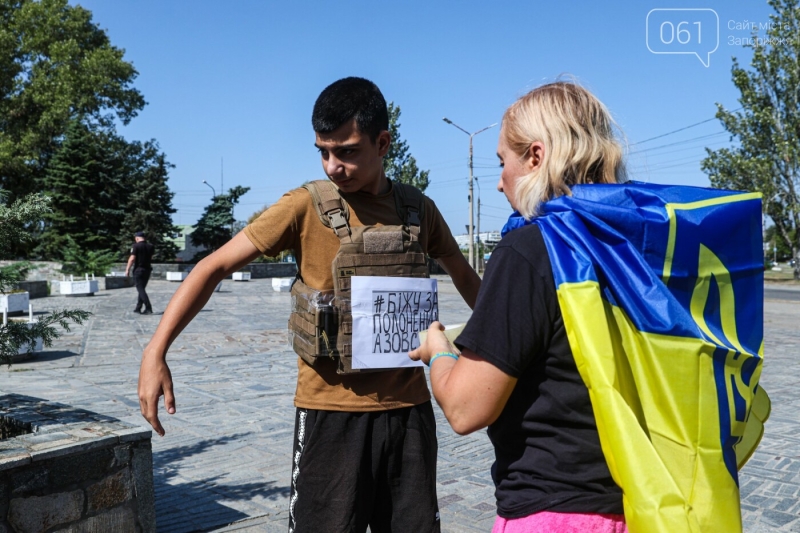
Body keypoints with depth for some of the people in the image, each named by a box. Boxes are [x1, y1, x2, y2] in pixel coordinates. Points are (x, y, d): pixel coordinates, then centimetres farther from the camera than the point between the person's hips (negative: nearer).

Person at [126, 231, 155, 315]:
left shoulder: (136, 246, -11)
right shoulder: (150, 246, 6)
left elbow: (132, 258, -16)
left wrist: (127, 270, -10)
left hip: (138, 270, -6)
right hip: (147, 269, 6)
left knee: (140, 289, -5)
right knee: (142, 288, 16)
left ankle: (148, 308, -15)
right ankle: (138, 308, 20)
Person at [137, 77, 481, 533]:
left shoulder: (418, 209, 3)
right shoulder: (306, 207, -8)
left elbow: (465, 277, 19)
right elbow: (215, 267, -8)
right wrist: (156, 352, -16)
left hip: (409, 408, 4)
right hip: (332, 410, -3)